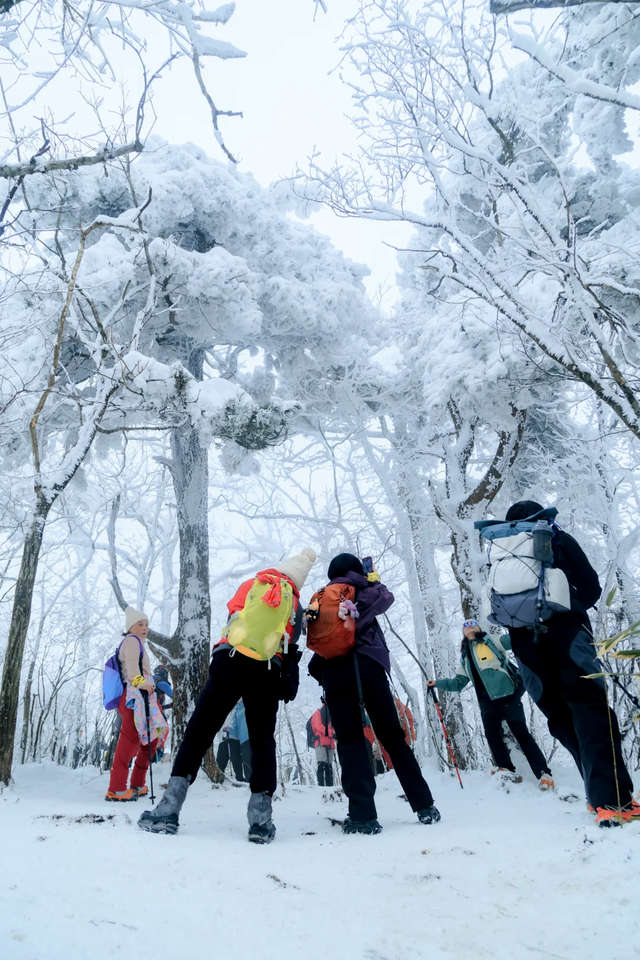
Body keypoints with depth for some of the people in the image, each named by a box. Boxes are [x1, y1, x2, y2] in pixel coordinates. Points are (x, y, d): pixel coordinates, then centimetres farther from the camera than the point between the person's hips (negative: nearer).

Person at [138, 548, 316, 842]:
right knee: (262, 741, 12)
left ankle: (169, 809, 1)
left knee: (198, 732, 6)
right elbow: (290, 648, 9)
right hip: (267, 672, 0)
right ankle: (260, 818, 3)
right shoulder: (295, 604, 13)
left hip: (229, 661, 0)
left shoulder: (250, 584, 14)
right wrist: (288, 684, 19)